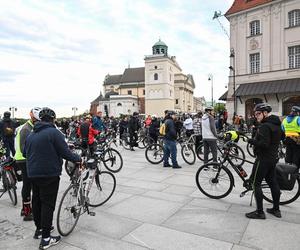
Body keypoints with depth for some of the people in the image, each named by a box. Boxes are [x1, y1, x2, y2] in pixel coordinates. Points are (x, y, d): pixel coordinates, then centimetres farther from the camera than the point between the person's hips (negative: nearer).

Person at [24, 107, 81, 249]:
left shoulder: (31, 135, 10)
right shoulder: (54, 132, -14)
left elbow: (25, 153, 19)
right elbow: (65, 152, -17)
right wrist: (77, 159, -2)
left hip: (33, 174, 8)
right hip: (49, 174, -8)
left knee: (36, 201, 19)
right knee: (48, 204, -1)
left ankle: (39, 229, 35)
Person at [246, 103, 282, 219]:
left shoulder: (264, 126, -20)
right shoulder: (277, 124, 10)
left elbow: (264, 144, -28)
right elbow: (282, 136, 26)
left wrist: (252, 141, -14)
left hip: (263, 158, -10)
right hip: (273, 157, 10)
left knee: (256, 183, -2)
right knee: (272, 182, 17)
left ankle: (259, 212, 2)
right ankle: (276, 209, 28)